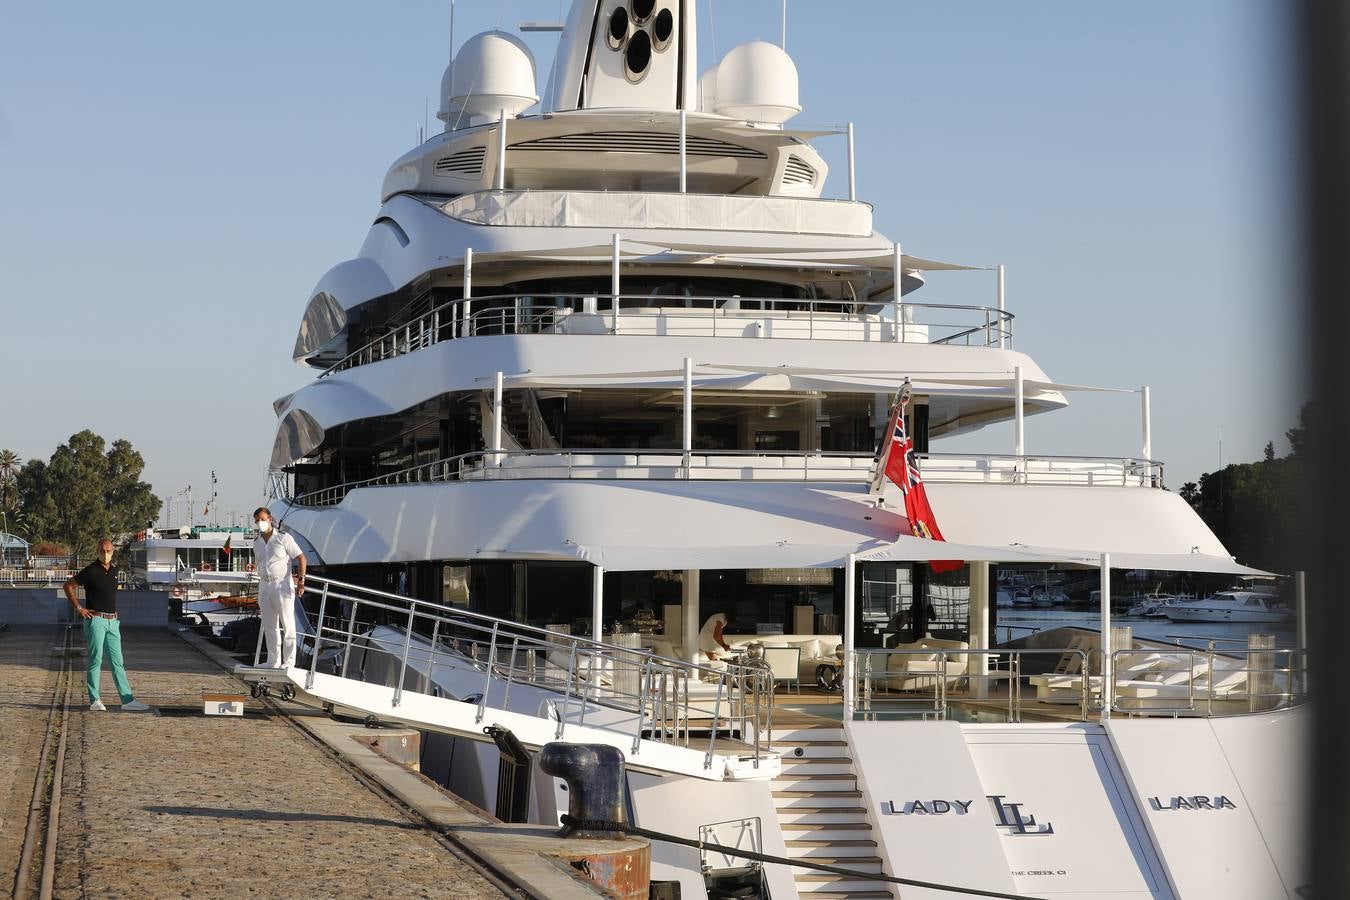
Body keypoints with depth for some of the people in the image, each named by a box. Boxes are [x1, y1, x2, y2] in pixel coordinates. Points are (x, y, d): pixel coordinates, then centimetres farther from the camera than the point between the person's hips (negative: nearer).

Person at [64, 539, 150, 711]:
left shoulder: (114, 570, 11)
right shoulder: (90, 571, -9)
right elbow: (68, 586, -4)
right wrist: (78, 608, -7)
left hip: (112, 621, 6)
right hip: (95, 620, -6)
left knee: (117, 662, 5)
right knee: (95, 660, -2)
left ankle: (128, 700, 3)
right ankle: (94, 700, 4)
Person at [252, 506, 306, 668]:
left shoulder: (283, 538, -6)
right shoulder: (257, 543, 12)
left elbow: (301, 557, -7)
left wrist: (301, 580, -16)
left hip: (282, 585, -6)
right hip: (264, 586, 6)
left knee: (287, 624, -5)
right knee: (269, 626, 8)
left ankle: (289, 661, -4)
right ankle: (273, 661, 14)